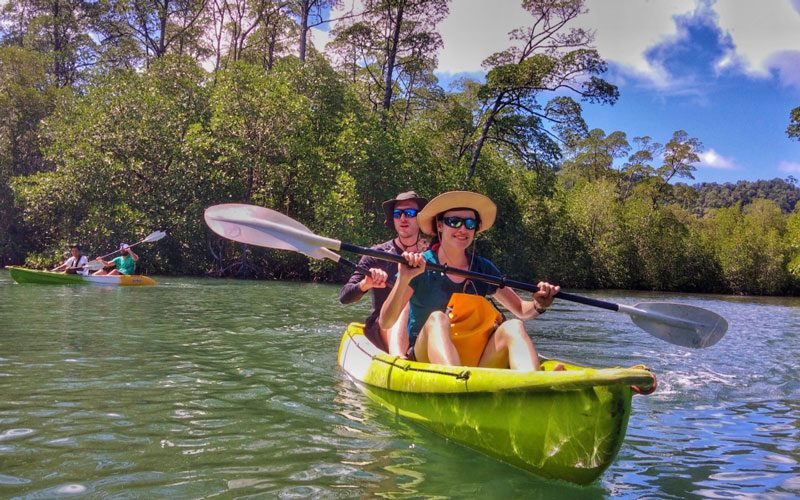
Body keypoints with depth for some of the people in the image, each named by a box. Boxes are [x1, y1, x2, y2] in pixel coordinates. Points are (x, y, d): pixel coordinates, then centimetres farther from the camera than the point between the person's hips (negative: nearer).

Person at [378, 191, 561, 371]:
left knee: (512, 326, -21)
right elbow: (385, 322, -12)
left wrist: (538, 305, -8)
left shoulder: (484, 269, 7)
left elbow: (521, 311, 15)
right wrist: (403, 280, -28)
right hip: (423, 356, -3)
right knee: (437, 318, -31)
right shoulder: (420, 266, -5)